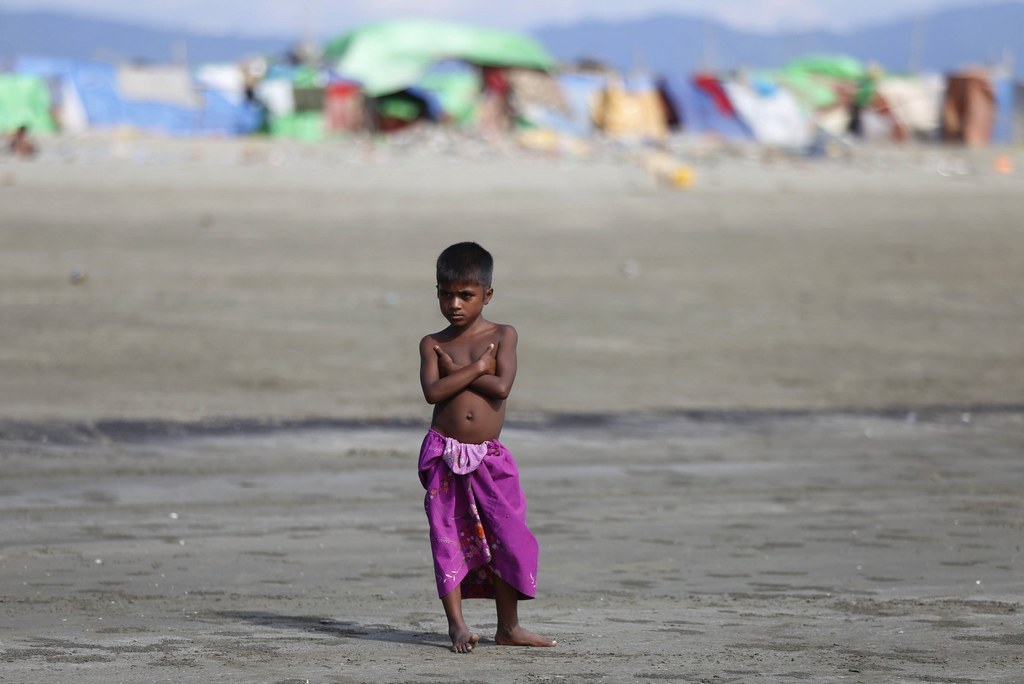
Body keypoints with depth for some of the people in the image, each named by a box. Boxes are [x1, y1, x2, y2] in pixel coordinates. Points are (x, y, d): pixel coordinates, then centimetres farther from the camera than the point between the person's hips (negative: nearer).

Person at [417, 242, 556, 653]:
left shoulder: (503, 336, 1)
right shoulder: (433, 344, 3)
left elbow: (501, 387, -14)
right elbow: (432, 391, -15)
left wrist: (455, 371, -10)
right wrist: (476, 368, -14)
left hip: (489, 457, 0)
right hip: (444, 456, 0)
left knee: (509, 538, -1)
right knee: (448, 539, 0)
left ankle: (508, 627, 9)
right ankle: (457, 625, 6)